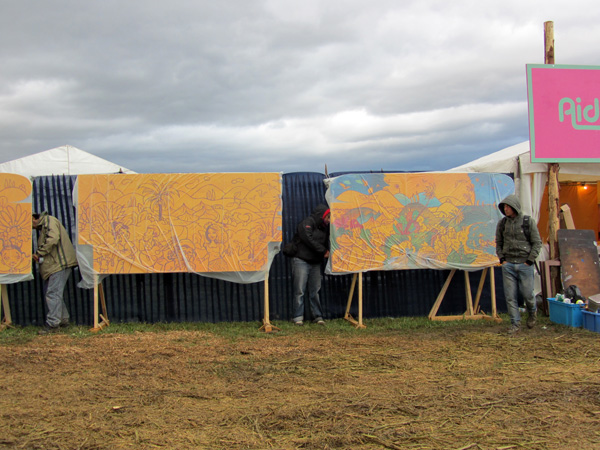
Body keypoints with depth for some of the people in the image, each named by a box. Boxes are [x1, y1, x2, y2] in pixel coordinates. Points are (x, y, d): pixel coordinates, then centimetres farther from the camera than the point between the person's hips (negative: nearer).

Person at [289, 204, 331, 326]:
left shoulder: (324, 227, 18)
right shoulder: (307, 223, -8)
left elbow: (326, 242, 18)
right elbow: (309, 240, -18)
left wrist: (327, 252, -4)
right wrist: (324, 251, -13)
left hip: (315, 263, 7)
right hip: (301, 261, -7)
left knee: (315, 291, 4)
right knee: (300, 291, -5)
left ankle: (318, 316, 8)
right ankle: (298, 317, -2)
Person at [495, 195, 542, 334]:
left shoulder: (528, 222, -4)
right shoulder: (502, 223, 5)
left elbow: (537, 243, -2)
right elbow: (498, 243, 14)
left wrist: (529, 261, -8)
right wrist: (502, 259, 2)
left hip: (525, 265, -2)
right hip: (508, 265, 2)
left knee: (527, 294, 1)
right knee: (510, 296, 0)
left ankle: (532, 312, 33)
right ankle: (515, 324, 9)